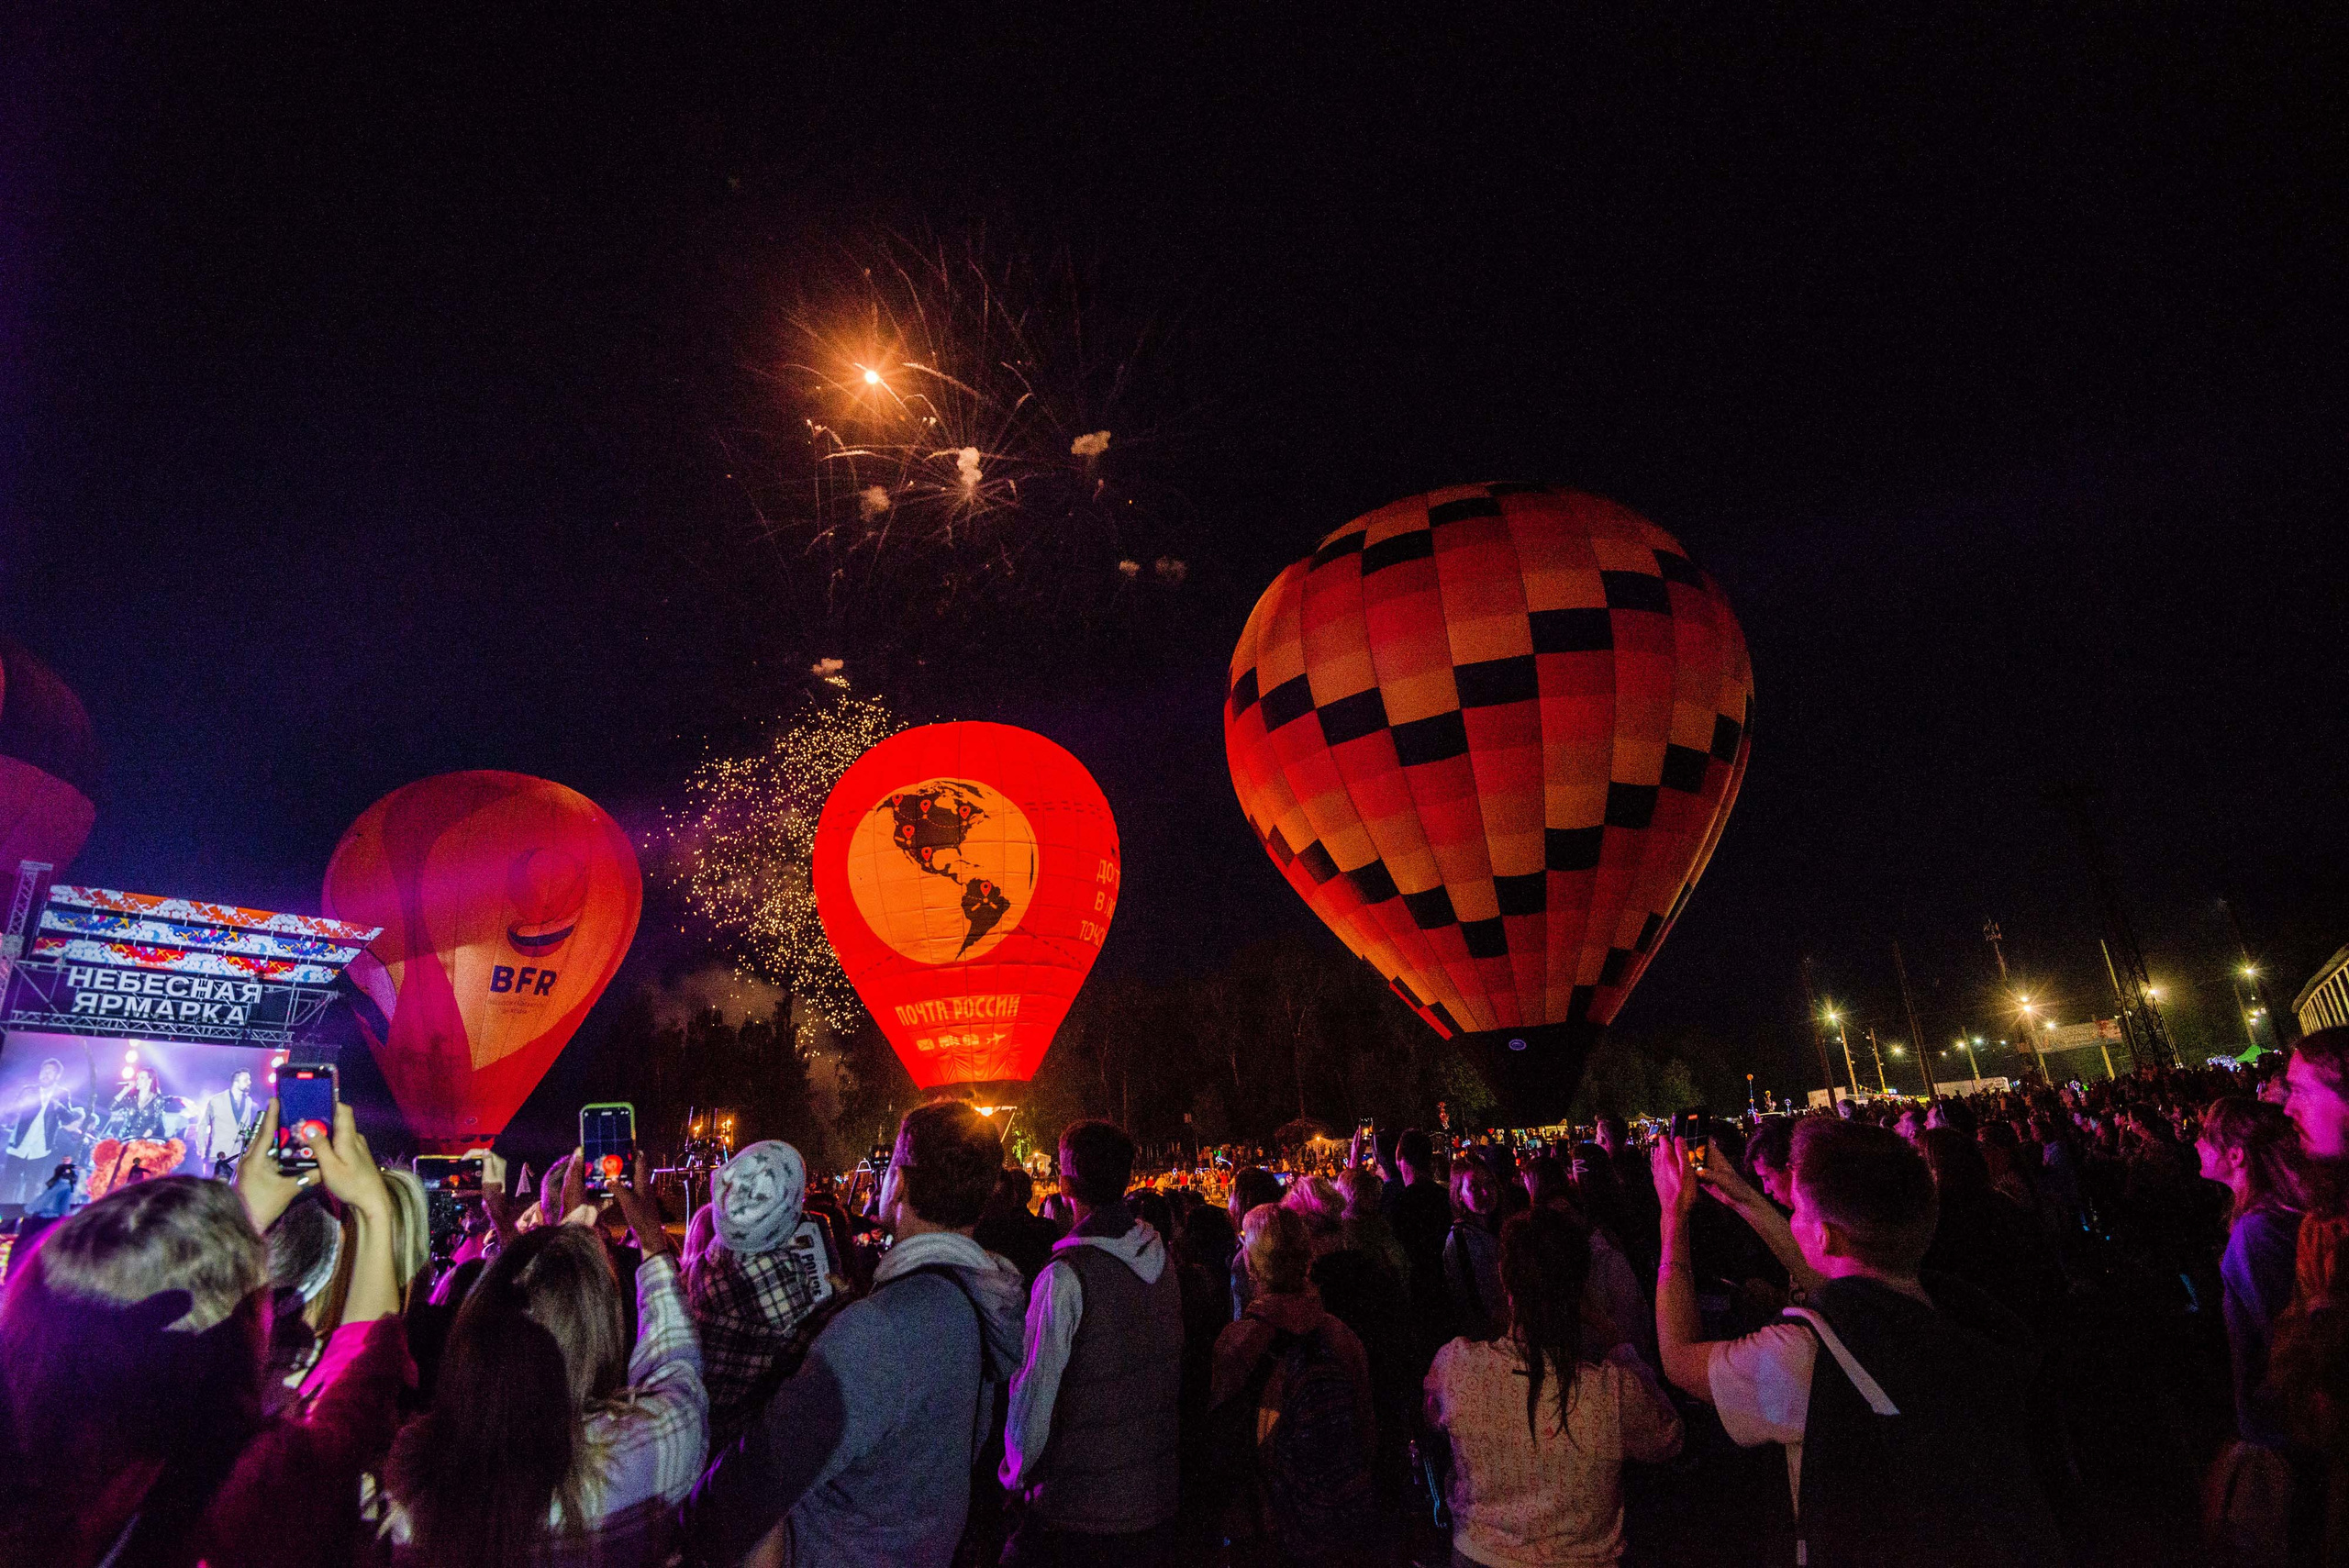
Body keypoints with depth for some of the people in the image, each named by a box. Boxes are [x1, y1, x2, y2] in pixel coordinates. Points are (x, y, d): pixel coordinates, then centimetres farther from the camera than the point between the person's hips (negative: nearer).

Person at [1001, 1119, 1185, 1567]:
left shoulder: (1064, 1277, -21)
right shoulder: (1162, 1261, -2)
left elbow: (1035, 1391, -16)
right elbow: (1172, 1372, 8)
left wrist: (1016, 1474, 0)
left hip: (1077, 1509, -6)